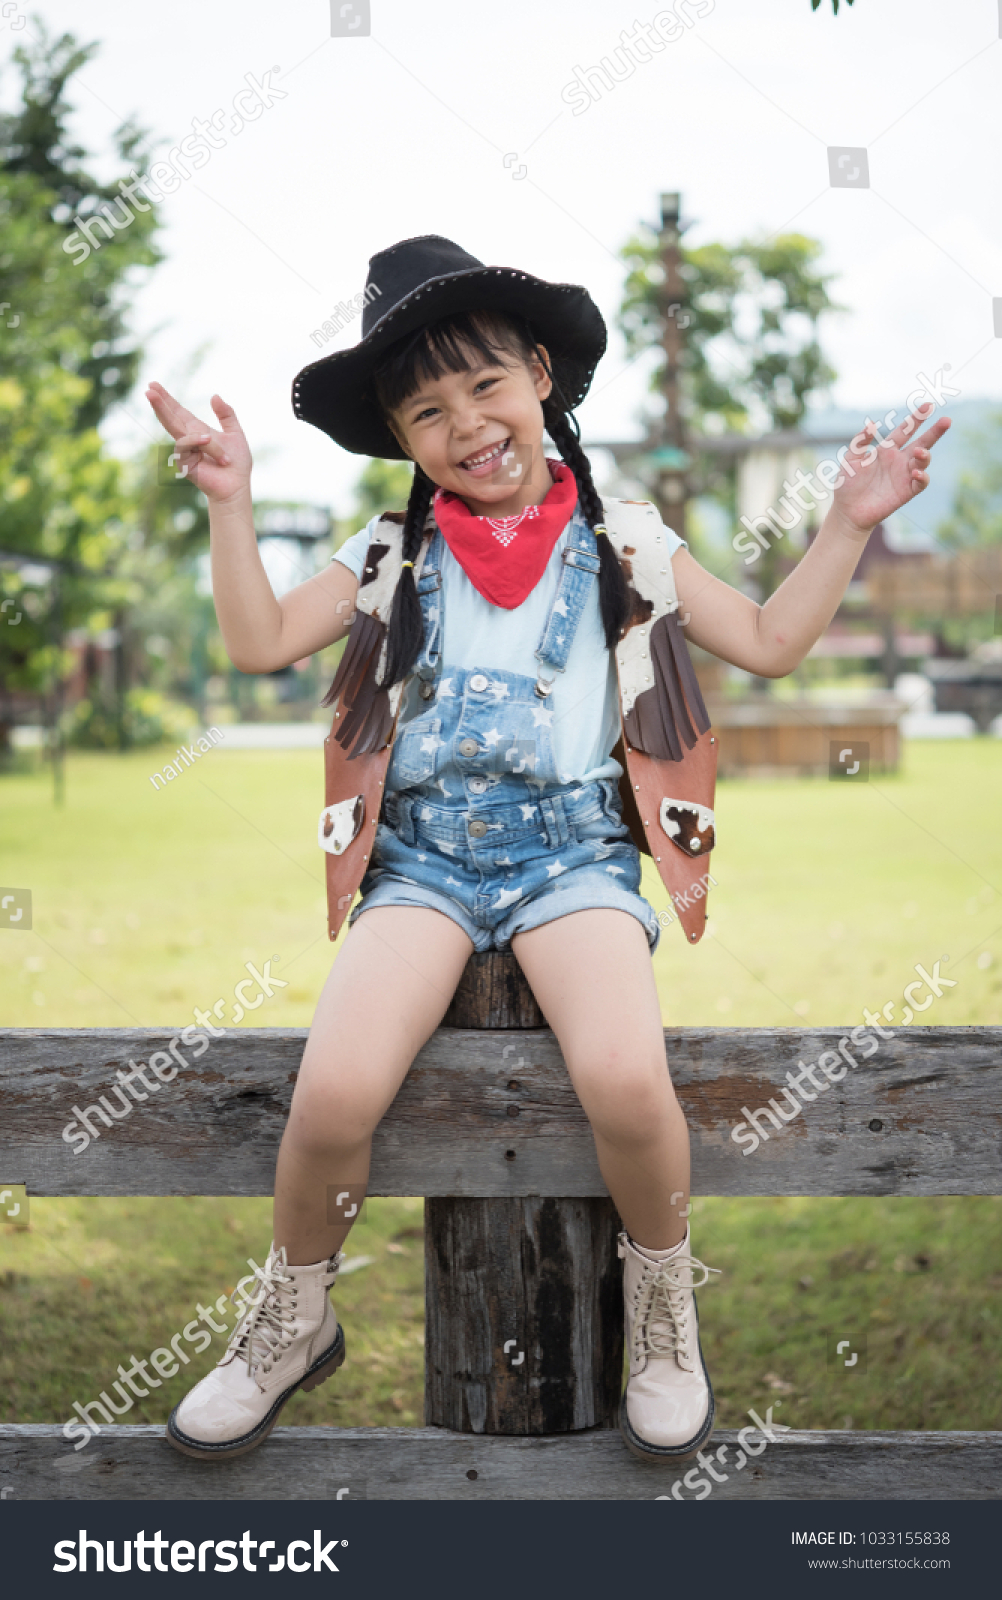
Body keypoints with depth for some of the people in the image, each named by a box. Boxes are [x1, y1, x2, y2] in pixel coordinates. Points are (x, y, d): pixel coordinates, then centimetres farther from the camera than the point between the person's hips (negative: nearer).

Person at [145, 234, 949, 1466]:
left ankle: (663, 1308, 2)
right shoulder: (393, 552, 12)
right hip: (425, 848, 1)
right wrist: (230, 505, -2)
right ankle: (292, 1323, 7)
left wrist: (848, 523, 5)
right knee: (335, 1093, -24)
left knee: (625, 1081, -30)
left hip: (572, 844, -1)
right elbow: (262, 643, 4)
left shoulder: (617, 540, 10)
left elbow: (767, 642, 13)